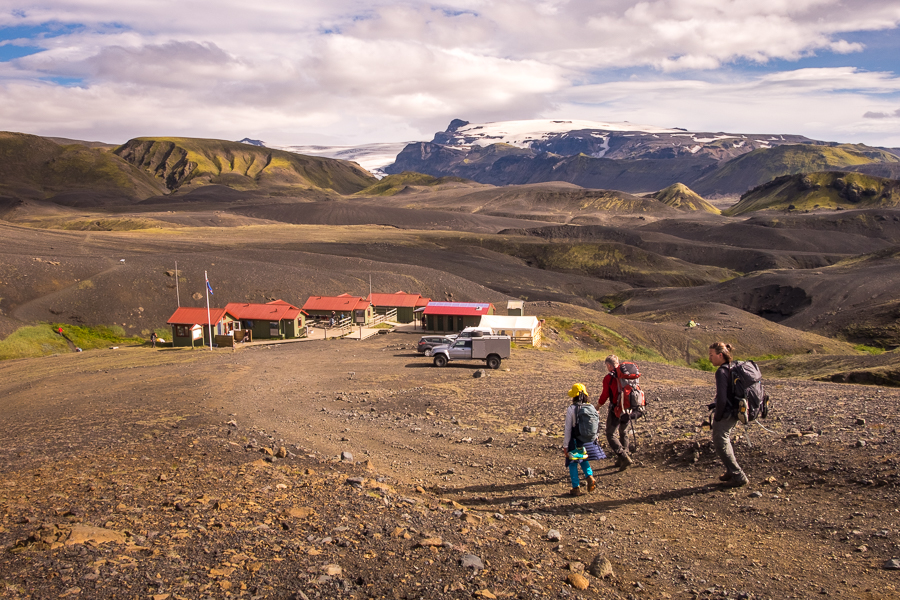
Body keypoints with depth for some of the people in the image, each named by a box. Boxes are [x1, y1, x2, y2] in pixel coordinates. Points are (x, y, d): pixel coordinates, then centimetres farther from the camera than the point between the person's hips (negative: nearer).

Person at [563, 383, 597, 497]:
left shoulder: (571, 409, -15)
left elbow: (568, 429, -11)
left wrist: (565, 445, -4)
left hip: (574, 441, -4)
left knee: (572, 463, 10)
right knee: (583, 460, 26)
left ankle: (576, 488, 12)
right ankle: (589, 476, 5)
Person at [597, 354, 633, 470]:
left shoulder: (608, 378, -12)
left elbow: (604, 396, -8)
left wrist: (597, 407, 9)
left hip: (616, 409, -6)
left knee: (610, 435, 3)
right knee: (624, 433, 20)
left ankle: (624, 458, -12)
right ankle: (621, 460, 26)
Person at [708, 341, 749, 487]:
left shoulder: (722, 372, -21)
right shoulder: (734, 368, 8)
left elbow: (722, 398, -25)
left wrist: (717, 417, -14)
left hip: (725, 414, -10)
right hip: (734, 413, 10)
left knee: (721, 444, 2)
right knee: (725, 441, 23)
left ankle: (738, 476, 5)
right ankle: (731, 472, 33)